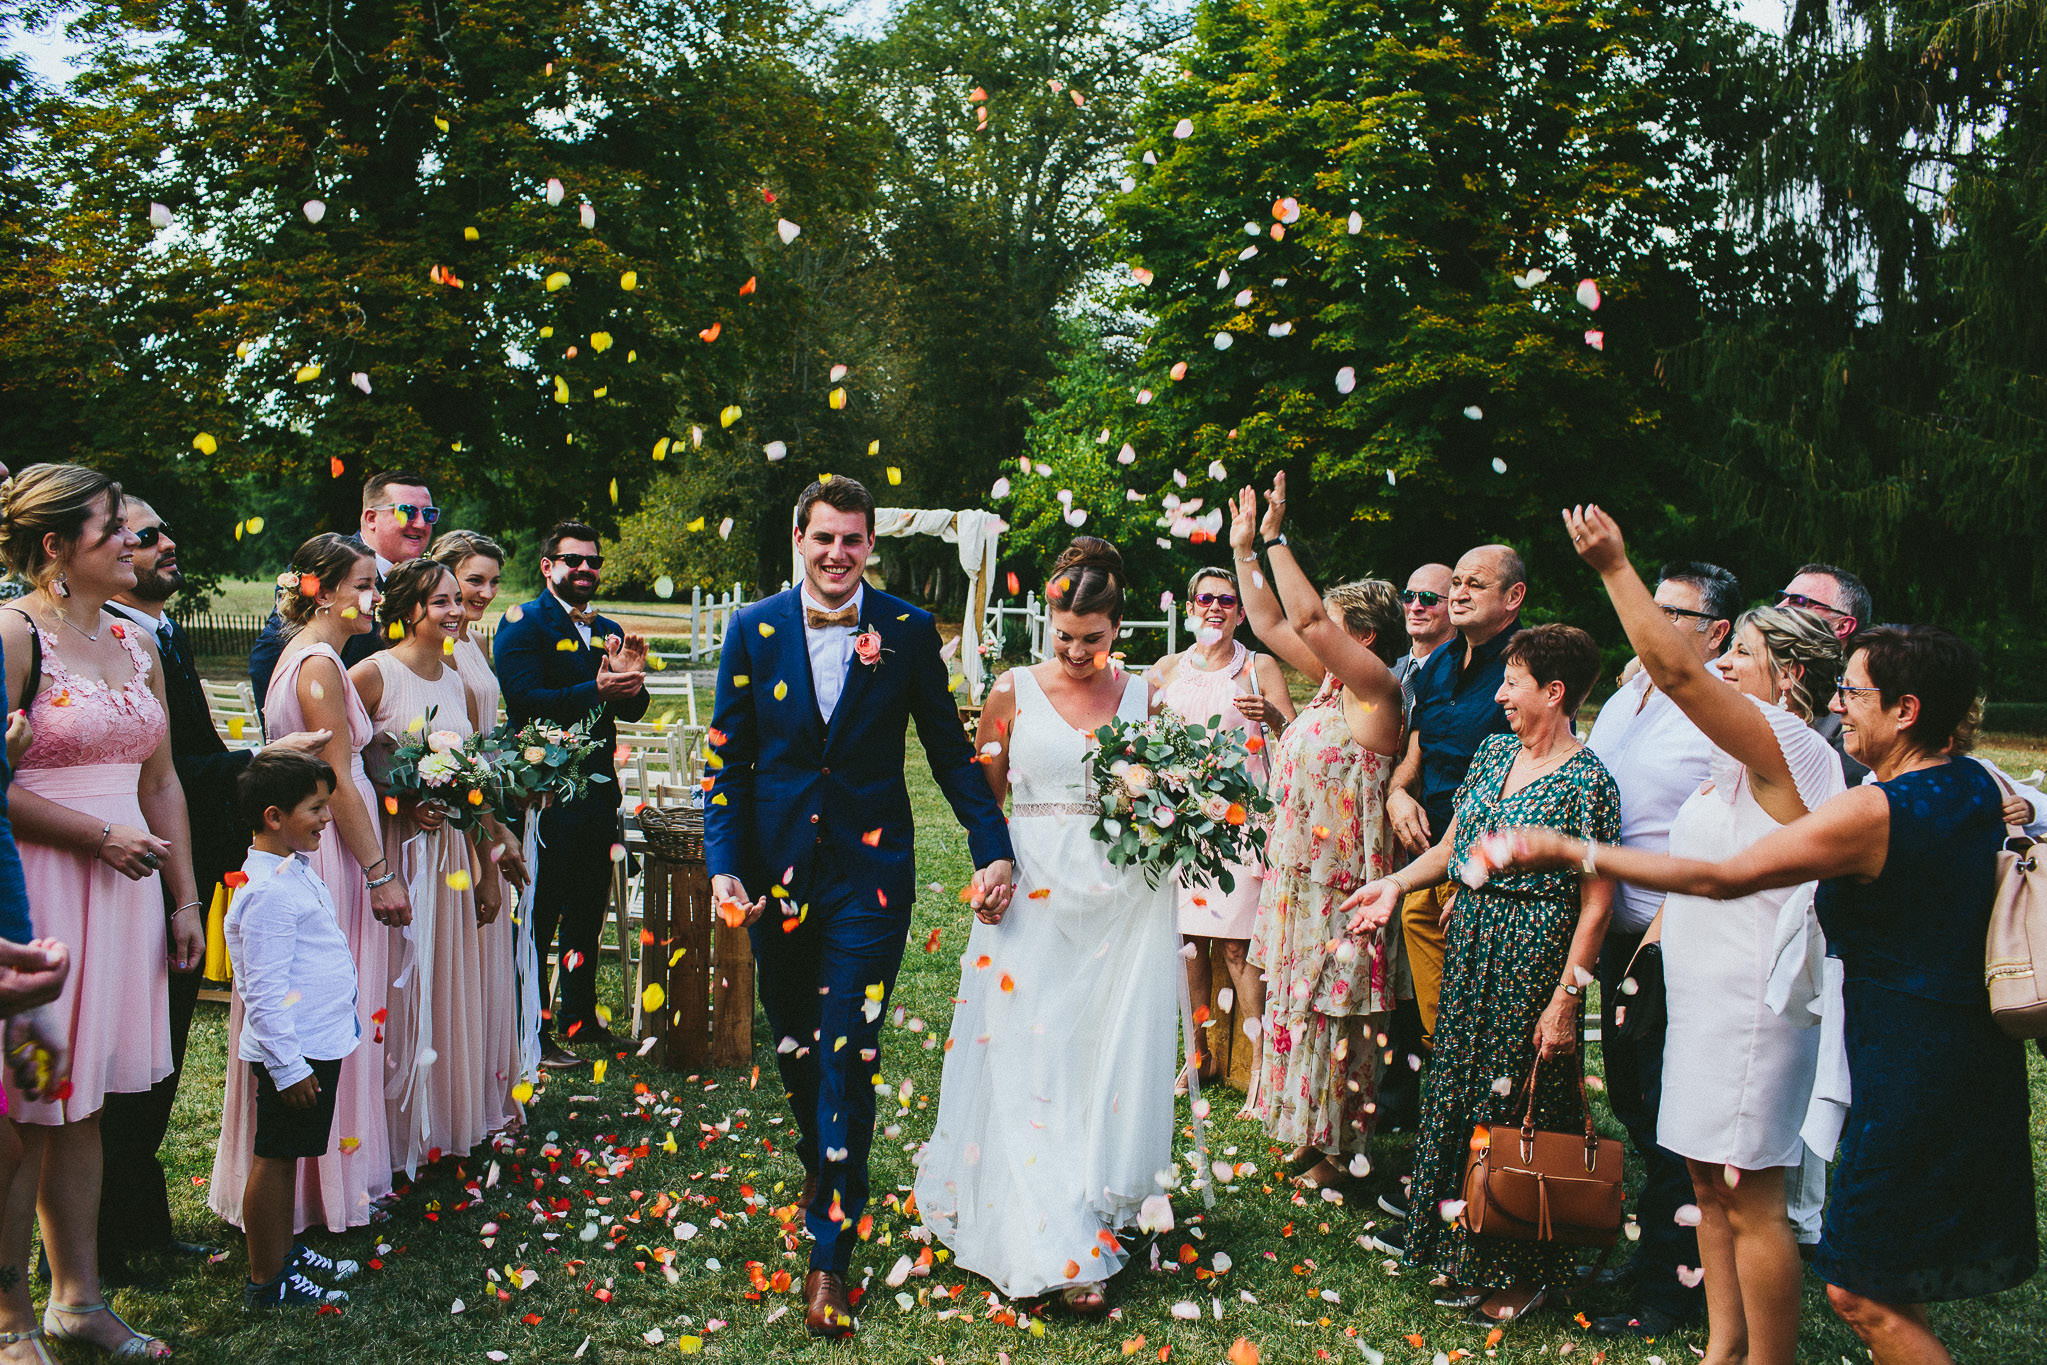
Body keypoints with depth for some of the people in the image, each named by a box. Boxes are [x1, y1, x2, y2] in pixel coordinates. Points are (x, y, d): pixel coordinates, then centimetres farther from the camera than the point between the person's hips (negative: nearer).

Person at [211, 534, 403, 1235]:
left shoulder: (302, 657, 14)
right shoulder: (321, 665, -16)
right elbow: (338, 783, -18)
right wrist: (381, 875, -14)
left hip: (305, 848, 10)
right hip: (330, 854, -10)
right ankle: (332, 1185, 9)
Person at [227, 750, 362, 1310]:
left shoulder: (297, 870, 11)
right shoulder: (270, 892, -22)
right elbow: (265, 991, -23)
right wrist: (287, 1065, -22)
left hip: (319, 1043, 10)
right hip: (295, 1054, -10)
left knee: (288, 1155, 20)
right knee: (276, 1158, 1)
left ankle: (286, 1250, 33)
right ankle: (266, 1281, 11)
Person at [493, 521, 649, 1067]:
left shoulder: (609, 631, 16)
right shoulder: (522, 624, -5)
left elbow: (631, 710, 10)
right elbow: (525, 700, -19)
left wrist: (631, 680, -11)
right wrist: (595, 691, -27)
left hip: (597, 791, 7)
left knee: (588, 911, 16)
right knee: (537, 915, -1)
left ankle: (579, 1017, 29)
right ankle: (531, 1030, 8)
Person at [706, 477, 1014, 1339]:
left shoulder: (908, 632, -3)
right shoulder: (754, 630, 0)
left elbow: (950, 748, 2)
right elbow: (727, 761, 1)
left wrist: (993, 847, -7)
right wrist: (724, 865, -9)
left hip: (869, 872, -2)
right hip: (777, 869, 3)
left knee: (848, 1055, -5)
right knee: (793, 1042, 17)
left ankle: (830, 1253, 4)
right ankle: (821, 1167, 45)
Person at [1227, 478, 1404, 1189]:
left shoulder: (1377, 687, -16)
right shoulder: (1331, 679, 8)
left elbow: (1308, 620, -27)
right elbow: (1272, 623, 15)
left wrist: (1277, 538, -23)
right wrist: (1244, 550, 13)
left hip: (1340, 883, -9)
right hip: (1298, 875, 9)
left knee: (1334, 1012, 1)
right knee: (1300, 1001, 16)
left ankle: (1339, 1149, 15)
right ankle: (1311, 1133, 29)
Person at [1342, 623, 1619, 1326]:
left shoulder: (1585, 780, -14)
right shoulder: (1495, 752, 8)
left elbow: (1596, 903, -15)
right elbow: (1453, 845, 17)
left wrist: (1566, 997, -17)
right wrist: (1396, 884, 3)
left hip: (1533, 955, -7)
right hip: (1470, 943, 7)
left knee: (1519, 1106, 1)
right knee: (1460, 1093, 13)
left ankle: (1522, 1274, 18)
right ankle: (1469, 1259, 28)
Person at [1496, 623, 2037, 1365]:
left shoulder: (1871, 813, -22)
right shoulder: (1977, 785, 3)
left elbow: (1719, 877, -20)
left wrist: (1571, 851, -17)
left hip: (1909, 1072, -9)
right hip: (1974, 1048, 9)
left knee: (1861, 1293, 1)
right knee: (1881, 1286, 19)